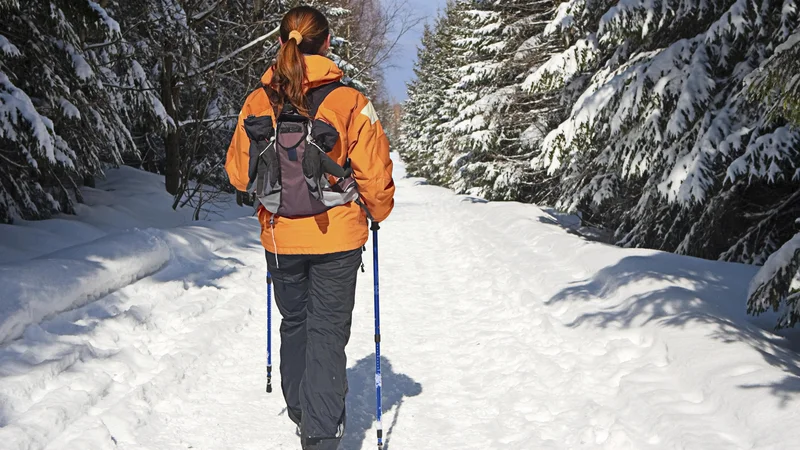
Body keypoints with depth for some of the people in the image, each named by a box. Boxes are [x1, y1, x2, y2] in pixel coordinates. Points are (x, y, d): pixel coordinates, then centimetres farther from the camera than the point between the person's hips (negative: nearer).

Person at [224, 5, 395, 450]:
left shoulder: (258, 102, -6)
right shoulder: (350, 101, -14)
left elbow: (240, 173, 0)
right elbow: (374, 171, -11)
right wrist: (378, 211, 9)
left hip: (281, 236, 3)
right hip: (338, 236, -3)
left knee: (295, 322, 22)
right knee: (328, 331, 7)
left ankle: (299, 410, 37)